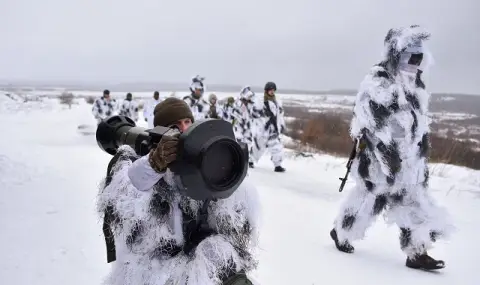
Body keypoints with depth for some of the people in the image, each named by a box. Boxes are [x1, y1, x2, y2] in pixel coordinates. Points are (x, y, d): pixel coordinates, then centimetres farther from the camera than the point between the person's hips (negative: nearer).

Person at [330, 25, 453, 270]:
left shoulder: (416, 86, 13)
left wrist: (422, 157, 17)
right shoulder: (378, 81, -13)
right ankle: (341, 232, 25)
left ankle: (417, 253, 14)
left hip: (407, 160, 8)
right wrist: (388, 153, -25)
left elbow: (420, 126, 19)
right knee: (368, 198, 3)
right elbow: (373, 122, -20)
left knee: (414, 203, 6)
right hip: (378, 156, -8)